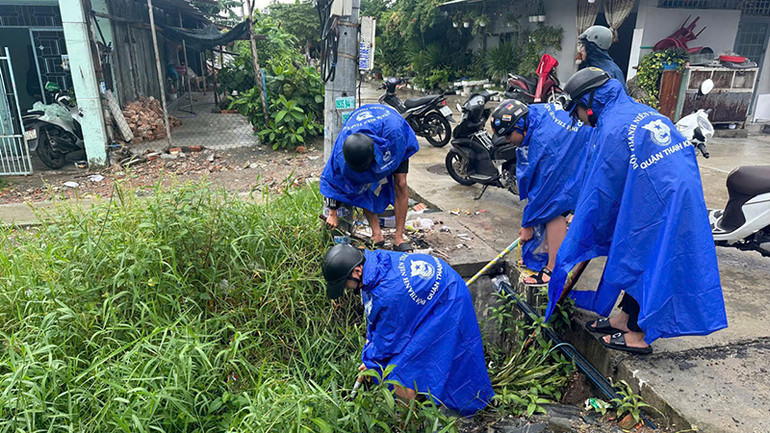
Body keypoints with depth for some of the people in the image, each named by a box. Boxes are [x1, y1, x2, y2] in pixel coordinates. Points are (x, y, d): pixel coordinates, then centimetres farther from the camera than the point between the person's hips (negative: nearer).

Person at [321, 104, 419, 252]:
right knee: (362, 188, -14)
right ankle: (377, 235, -4)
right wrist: (332, 214, -14)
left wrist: (375, 179, -16)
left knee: (400, 184, -14)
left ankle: (399, 238, -9)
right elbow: (331, 178, -20)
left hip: (395, 145, -1)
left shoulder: (393, 130, -46)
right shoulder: (341, 150, -37)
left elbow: (395, 159, -23)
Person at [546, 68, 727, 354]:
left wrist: (580, 241, 0)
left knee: (641, 262, 4)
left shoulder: (612, 130, -15)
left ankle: (637, 334, 19)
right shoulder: (643, 112, 13)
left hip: (657, 206, -9)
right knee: (636, 257, 18)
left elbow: (601, 192, -11)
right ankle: (626, 317, 33)